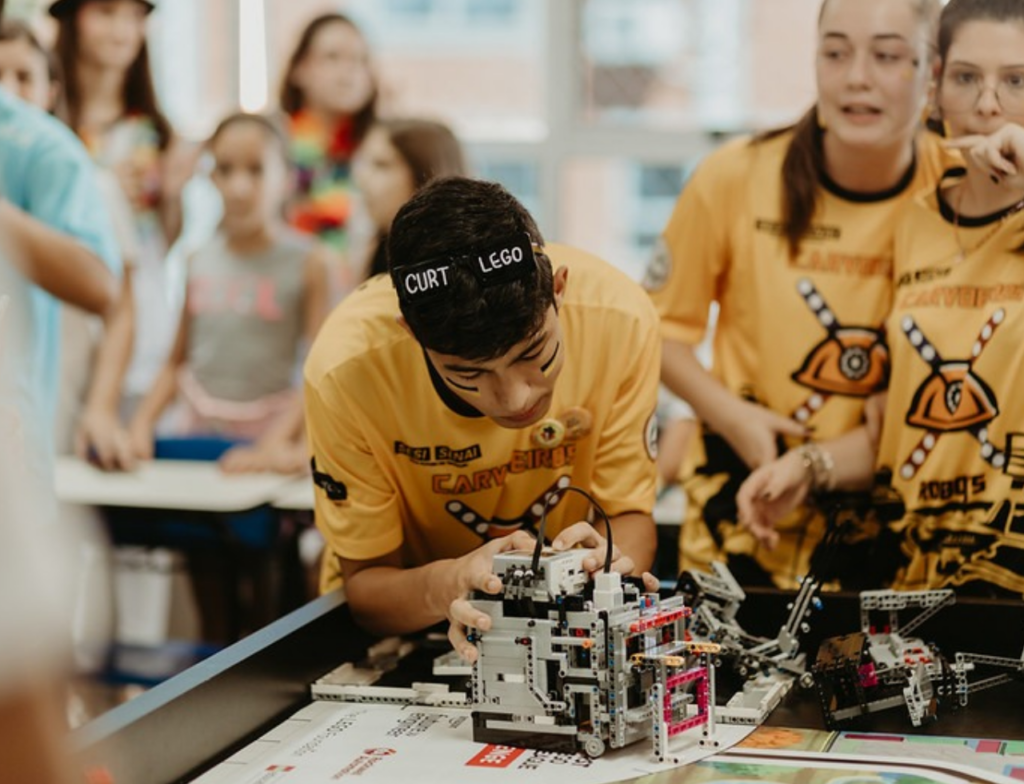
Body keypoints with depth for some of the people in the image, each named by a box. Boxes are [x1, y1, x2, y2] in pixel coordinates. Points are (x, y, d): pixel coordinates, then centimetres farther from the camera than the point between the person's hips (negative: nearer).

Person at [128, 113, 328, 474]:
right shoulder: (201, 261, 7)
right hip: (195, 431, 3)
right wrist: (142, 422, 0)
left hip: (263, 444, -3)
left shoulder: (306, 263, -5)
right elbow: (177, 361, 13)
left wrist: (276, 444, -17)